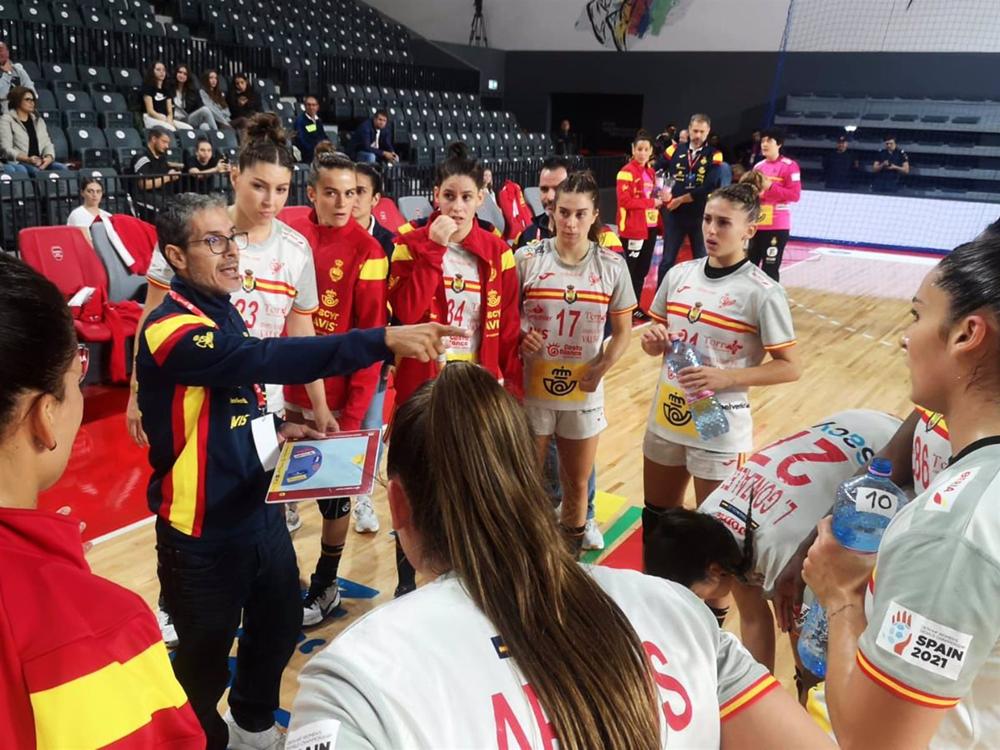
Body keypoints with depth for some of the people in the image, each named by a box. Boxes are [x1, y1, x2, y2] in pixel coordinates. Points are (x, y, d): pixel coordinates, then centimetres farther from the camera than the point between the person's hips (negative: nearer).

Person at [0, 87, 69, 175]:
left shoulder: (39, 120, 23)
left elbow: (47, 144, 14)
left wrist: (49, 157, -10)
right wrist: (27, 159, -20)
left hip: (40, 162, 5)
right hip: (18, 163, -5)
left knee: (62, 168, -27)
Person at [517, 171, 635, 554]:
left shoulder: (612, 266, -4)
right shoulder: (527, 259, -8)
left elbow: (623, 331, 2)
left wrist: (600, 369, -13)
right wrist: (519, 338, -21)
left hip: (583, 394, 2)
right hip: (531, 389, -1)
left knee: (577, 483, 17)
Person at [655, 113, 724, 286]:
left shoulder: (714, 156, -3)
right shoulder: (675, 150, 3)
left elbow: (709, 188, -14)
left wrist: (680, 199, -13)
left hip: (701, 216, -1)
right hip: (674, 214, 1)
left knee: (702, 260, 8)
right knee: (667, 260, 5)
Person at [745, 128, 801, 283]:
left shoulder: (789, 166, -6)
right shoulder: (758, 166, 14)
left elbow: (795, 195, -12)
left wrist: (770, 186, -18)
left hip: (777, 226, -6)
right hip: (757, 224, 6)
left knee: (770, 269, -6)